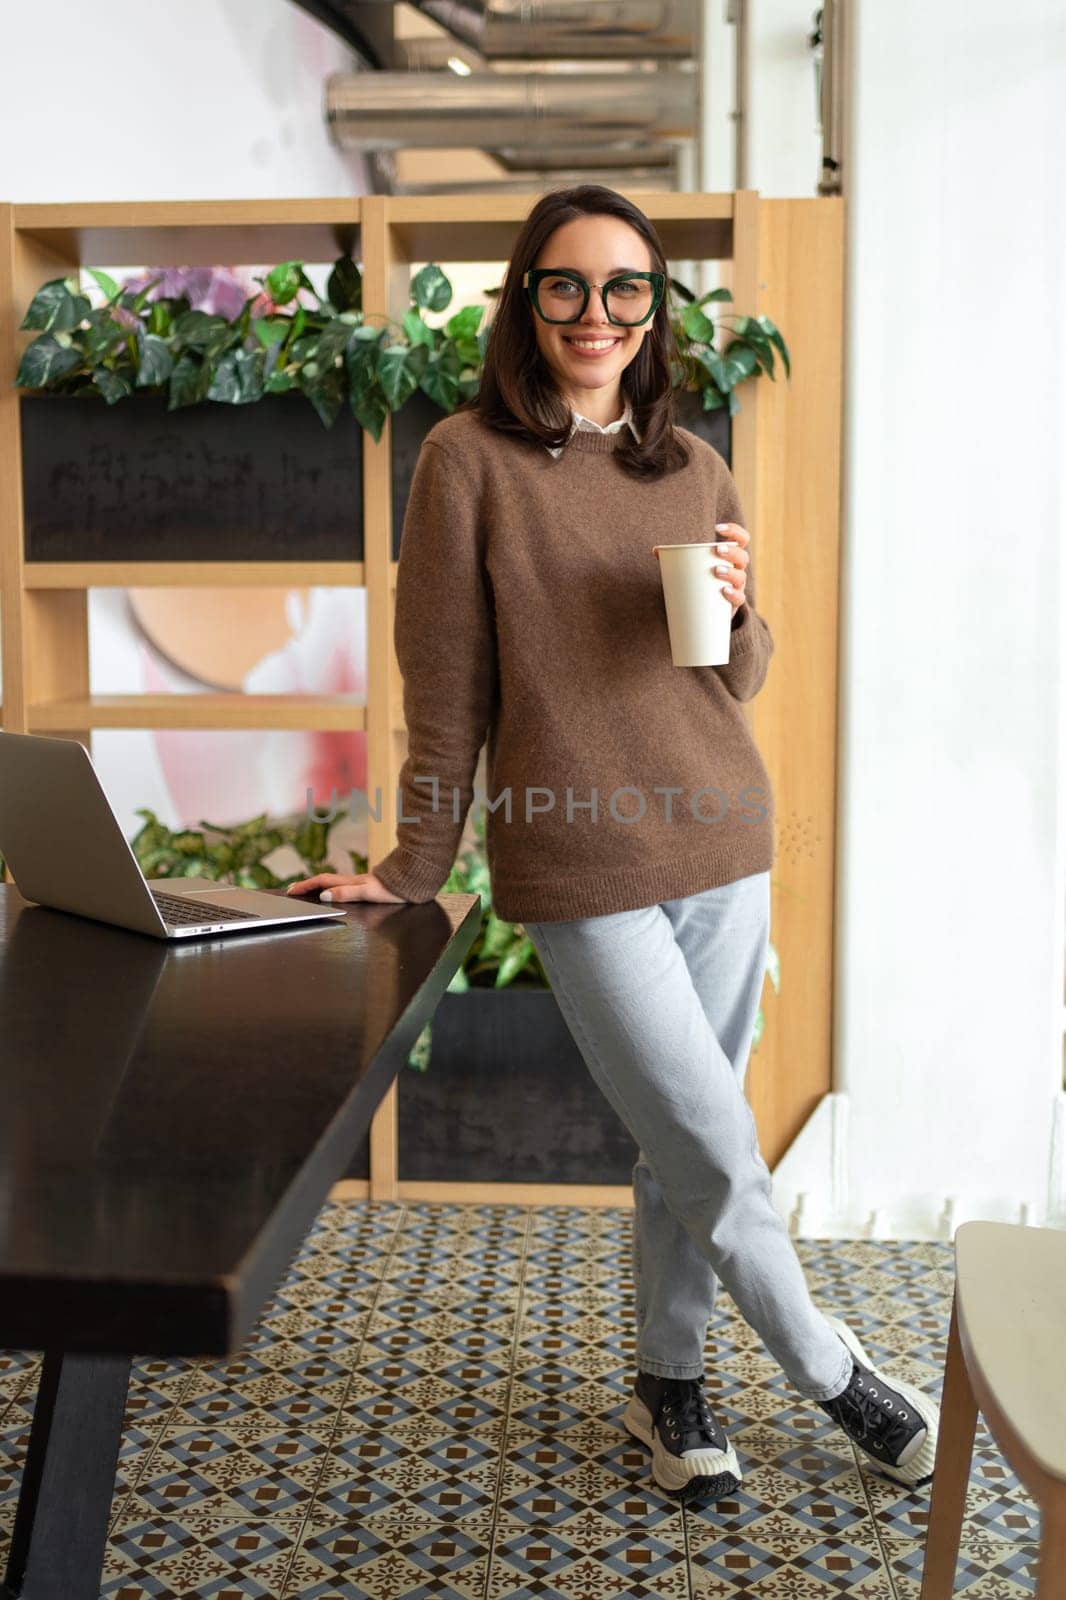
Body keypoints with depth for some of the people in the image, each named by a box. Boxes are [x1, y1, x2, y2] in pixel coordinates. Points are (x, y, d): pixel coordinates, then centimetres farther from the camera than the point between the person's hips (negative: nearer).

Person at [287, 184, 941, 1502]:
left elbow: (740, 681, 15)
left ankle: (669, 1382, 34)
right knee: (719, 1156, 0)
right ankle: (834, 1374, 25)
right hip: (582, 867, -5)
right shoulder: (469, 459, -4)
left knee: (683, 1144, 13)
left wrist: (738, 613, -7)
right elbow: (445, 688, -2)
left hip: (722, 848, 5)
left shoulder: (692, 468, 9)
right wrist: (413, 870, 1)